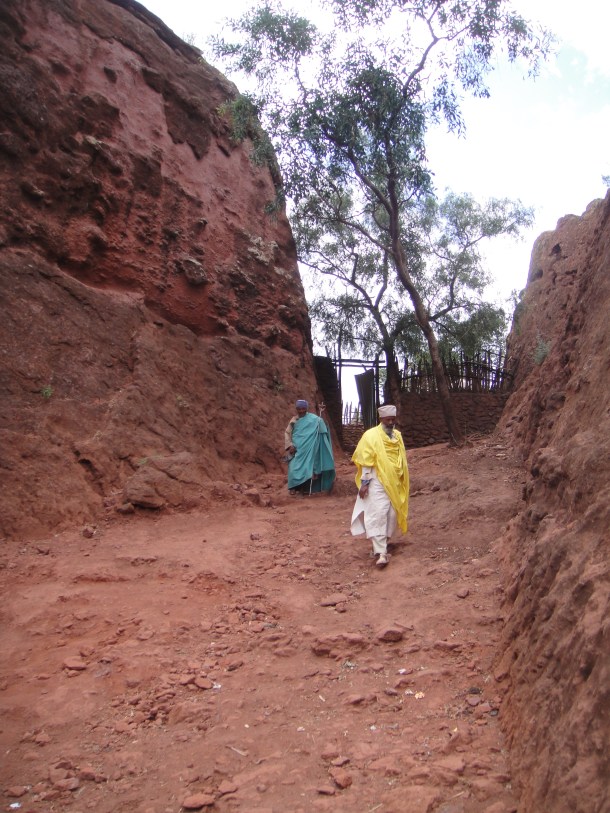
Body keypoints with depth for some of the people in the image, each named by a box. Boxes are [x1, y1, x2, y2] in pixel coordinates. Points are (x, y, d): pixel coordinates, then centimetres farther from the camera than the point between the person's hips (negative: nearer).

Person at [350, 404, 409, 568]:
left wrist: (402, 482, 19)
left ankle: (380, 546, 21)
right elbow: (366, 461, -10)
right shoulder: (371, 435, -8)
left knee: (392, 515, 8)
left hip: (394, 483, 6)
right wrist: (364, 482, -14)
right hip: (377, 482, -6)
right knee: (378, 515, -11)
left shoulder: (397, 436, 10)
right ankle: (381, 553, -12)